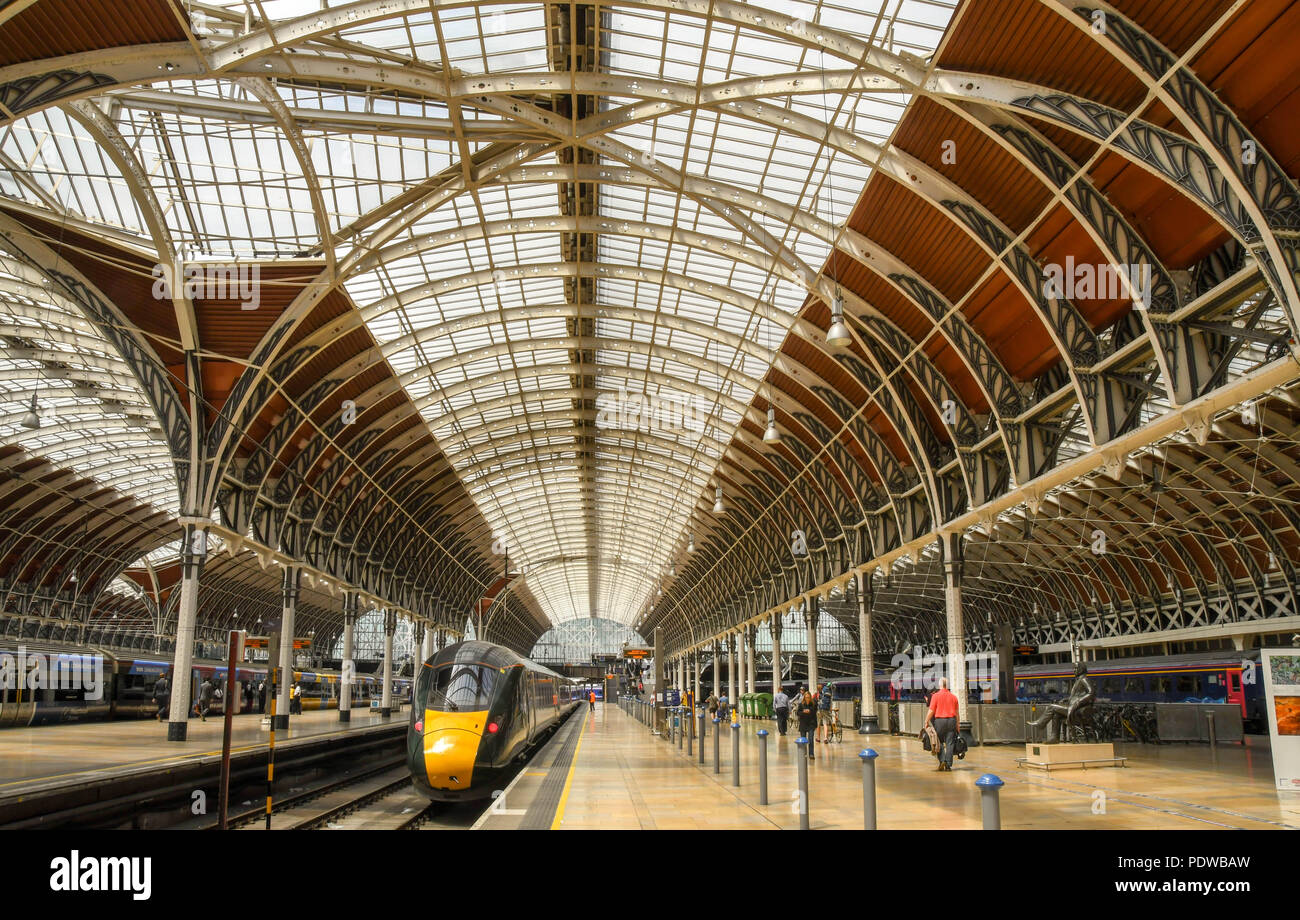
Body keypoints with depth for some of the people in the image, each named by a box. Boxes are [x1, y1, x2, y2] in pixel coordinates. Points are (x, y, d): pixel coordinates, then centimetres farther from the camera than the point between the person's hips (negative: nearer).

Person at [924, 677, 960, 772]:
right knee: (949, 743, 4)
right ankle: (948, 765, 4)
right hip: (951, 720, 3)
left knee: (940, 742, 8)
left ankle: (942, 761, -7)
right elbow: (956, 712, 9)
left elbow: (931, 711, -7)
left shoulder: (936, 696, -5)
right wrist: (957, 725, 17)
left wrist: (926, 722, 1)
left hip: (940, 720, -3)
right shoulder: (953, 696, 6)